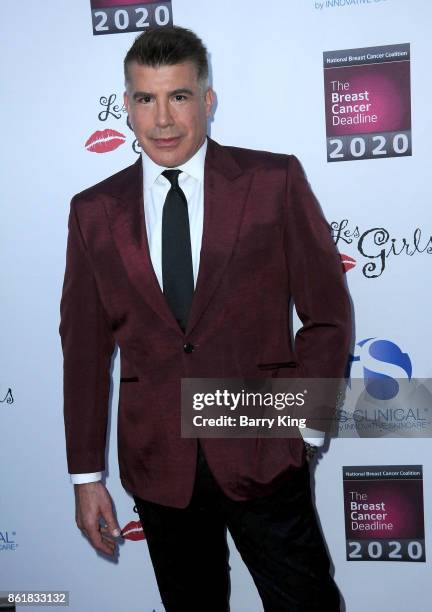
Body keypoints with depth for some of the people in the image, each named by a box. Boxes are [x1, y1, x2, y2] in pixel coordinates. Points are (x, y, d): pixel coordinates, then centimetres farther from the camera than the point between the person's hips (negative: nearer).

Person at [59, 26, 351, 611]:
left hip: (262, 455, -2)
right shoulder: (95, 211, 3)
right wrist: (86, 476, 5)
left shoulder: (274, 181, -3)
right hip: (158, 463, 2)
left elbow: (328, 314, 1)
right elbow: (85, 345, 4)